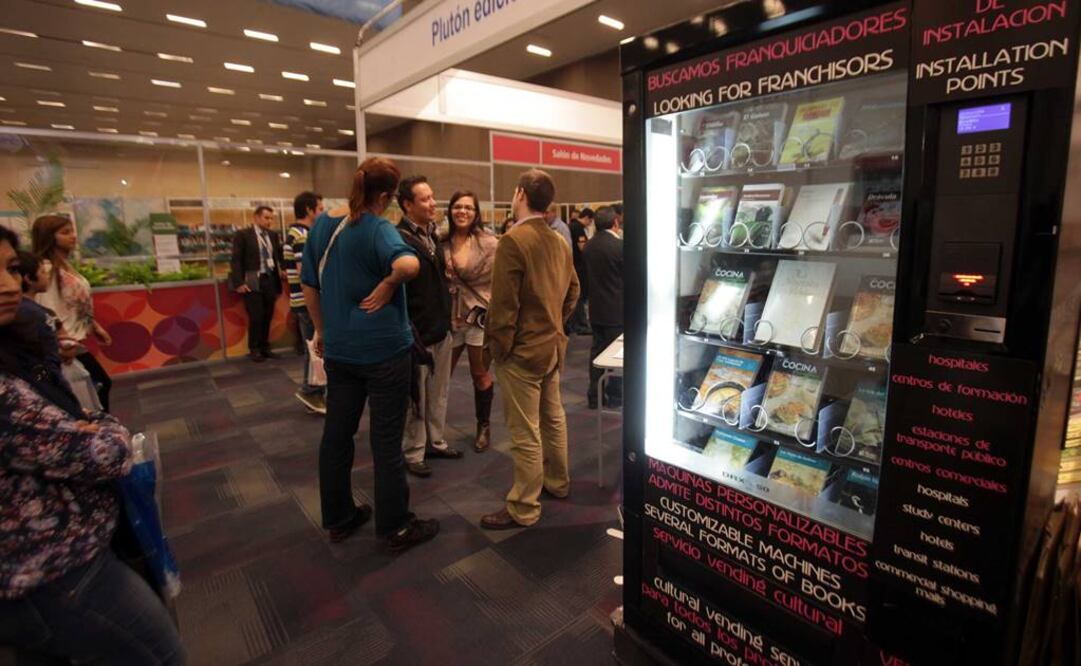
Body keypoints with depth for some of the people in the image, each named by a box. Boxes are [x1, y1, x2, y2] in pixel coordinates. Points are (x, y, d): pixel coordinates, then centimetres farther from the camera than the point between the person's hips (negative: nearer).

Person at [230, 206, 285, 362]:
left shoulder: (273, 235, 11)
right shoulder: (242, 235, -2)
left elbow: (279, 255, 11)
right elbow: (236, 260, -5)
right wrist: (239, 282, -12)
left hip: (270, 280, 4)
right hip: (253, 282, -4)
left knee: (267, 316, 7)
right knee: (256, 317, -2)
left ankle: (265, 347, 18)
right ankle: (254, 350, 12)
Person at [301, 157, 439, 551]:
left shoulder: (321, 224, 5)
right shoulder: (377, 228, -17)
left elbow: (309, 284, 12)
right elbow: (408, 264, -38)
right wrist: (387, 284, -19)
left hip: (338, 348, 7)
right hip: (384, 349, -7)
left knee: (336, 434, 16)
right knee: (386, 440, 4)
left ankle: (338, 519, 32)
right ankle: (396, 528, 19)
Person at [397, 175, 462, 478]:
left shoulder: (431, 234, 10)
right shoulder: (399, 240, -17)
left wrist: (446, 319, 14)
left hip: (441, 329, 8)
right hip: (417, 334, -8)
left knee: (438, 393, 18)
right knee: (416, 398, 7)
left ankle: (435, 441, 34)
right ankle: (413, 452, 23)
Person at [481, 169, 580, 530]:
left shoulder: (513, 240, -19)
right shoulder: (560, 242, 6)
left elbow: (503, 303, -20)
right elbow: (572, 291, 14)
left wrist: (497, 346, -10)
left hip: (522, 350, -8)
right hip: (553, 345, 9)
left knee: (525, 434, 2)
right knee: (553, 418, 21)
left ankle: (523, 509, 16)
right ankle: (558, 482, 39)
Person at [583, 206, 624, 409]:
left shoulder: (589, 245, 3)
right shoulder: (619, 245, -18)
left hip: (596, 307, 6)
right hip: (616, 308, -6)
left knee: (597, 350, 13)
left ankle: (594, 395, 18)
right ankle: (614, 395, 17)